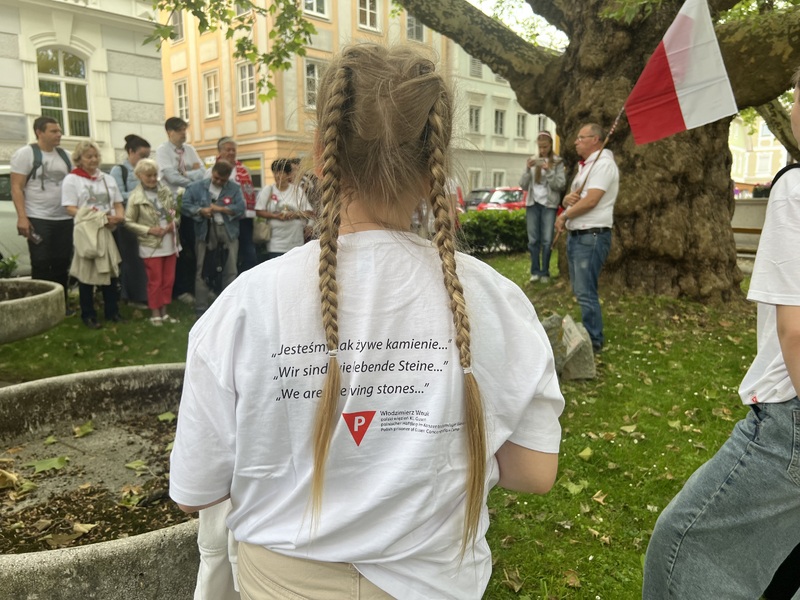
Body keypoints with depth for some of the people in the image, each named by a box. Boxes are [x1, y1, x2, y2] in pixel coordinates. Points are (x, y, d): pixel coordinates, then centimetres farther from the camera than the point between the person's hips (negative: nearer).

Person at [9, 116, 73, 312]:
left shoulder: (63, 154, 13)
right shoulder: (25, 154, -4)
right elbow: (16, 188, -8)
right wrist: (22, 217, -18)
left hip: (65, 219, 5)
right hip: (38, 219, -5)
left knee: (62, 264, 8)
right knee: (41, 266, -1)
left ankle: (62, 305, 16)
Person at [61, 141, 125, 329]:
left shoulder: (107, 179, 16)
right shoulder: (71, 179, 0)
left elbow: (118, 204, 16)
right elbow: (70, 209, -9)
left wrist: (119, 216, -7)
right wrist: (96, 217, -21)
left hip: (109, 231, 5)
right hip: (86, 232, -4)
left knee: (110, 272, 7)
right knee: (87, 274, 0)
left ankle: (112, 311, 17)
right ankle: (88, 315, 8)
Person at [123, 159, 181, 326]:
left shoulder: (165, 191, 2)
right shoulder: (135, 197, -9)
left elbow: (176, 211, 11)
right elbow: (128, 222, -7)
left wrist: (173, 223, -8)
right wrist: (149, 230, -16)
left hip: (170, 242, 4)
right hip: (151, 245, -4)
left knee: (169, 280, 11)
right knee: (155, 281, 5)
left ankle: (164, 312, 24)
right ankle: (155, 314, 18)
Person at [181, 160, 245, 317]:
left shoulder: (235, 188, 6)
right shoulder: (197, 187, 5)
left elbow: (240, 208, -6)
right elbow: (184, 205, 0)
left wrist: (221, 209, -13)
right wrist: (200, 211, -15)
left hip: (228, 233, 1)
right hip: (205, 232, 0)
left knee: (230, 271, 5)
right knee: (202, 271, 2)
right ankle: (201, 310, 9)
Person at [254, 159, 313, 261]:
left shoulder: (298, 190, 8)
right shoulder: (267, 190, 7)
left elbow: (309, 213, 4)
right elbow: (259, 212, 1)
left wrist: (294, 214, -13)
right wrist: (275, 216, -13)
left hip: (296, 241, 1)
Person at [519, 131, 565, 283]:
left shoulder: (557, 162, 3)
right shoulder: (532, 161, 9)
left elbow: (561, 185, -5)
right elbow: (523, 185, 6)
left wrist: (548, 171, -17)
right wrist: (527, 169, -9)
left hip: (549, 204, -2)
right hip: (533, 203, 2)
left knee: (547, 241, -4)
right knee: (533, 240, 1)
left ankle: (545, 272, 5)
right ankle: (535, 271, 9)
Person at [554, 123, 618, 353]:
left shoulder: (603, 163, -11)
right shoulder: (584, 166, 19)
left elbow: (591, 200, -21)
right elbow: (570, 198, 17)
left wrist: (564, 216, -9)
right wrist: (567, 199, -8)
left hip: (592, 236, -10)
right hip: (576, 235, 10)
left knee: (586, 292, -8)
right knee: (580, 290, 14)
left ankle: (594, 341, 0)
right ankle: (584, 334, 25)